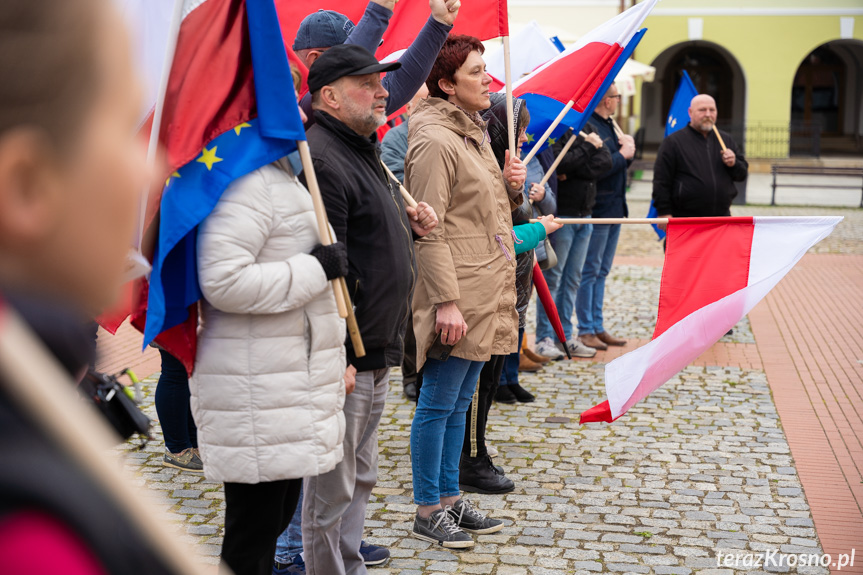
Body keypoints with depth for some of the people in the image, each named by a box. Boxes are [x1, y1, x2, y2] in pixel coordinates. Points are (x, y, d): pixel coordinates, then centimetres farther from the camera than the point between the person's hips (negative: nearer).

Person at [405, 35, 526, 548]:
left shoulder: (476, 133, 16)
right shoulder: (435, 140, -14)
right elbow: (429, 230, -19)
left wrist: (512, 186, 4)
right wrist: (447, 302, -23)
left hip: (486, 293, 10)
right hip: (456, 298, -9)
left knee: (460, 403, 17)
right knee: (439, 404, 1)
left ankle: (450, 498, 28)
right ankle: (428, 511, 13)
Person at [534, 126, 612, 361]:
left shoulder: (588, 129, 10)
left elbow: (605, 161, -4)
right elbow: (560, 164, -25)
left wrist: (572, 171, -15)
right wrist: (588, 147, -14)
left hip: (584, 215, 7)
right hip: (562, 215, -7)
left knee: (573, 279, 11)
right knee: (552, 277, -2)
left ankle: (565, 336, 19)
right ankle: (544, 338, 6)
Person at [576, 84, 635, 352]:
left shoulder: (610, 126, 17)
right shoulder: (589, 127, -15)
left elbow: (619, 163, 19)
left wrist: (628, 148, -1)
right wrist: (623, 154, -12)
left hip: (615, 207, 10)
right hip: (598, 208, -10)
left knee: (602, 270, 13)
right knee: (590, 270, -3)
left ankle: (597, 327, 20)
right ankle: (585, 330, 3)